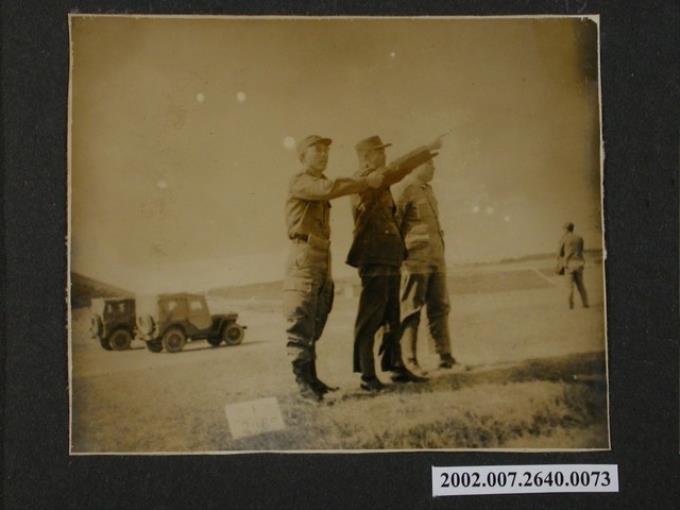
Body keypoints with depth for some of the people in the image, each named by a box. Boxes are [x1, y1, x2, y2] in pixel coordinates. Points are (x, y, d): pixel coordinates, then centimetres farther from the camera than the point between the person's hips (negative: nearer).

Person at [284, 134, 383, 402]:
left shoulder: (320, 184, 24)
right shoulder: (299, 182, -6)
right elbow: (331, 188, -21)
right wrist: (366, 182, -18)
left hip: (323, 258, 9)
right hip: (305, 255, -9)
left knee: (314, 325, 10)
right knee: (300, 324, -9)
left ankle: (311, 377, 14)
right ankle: (303, 381, -11)